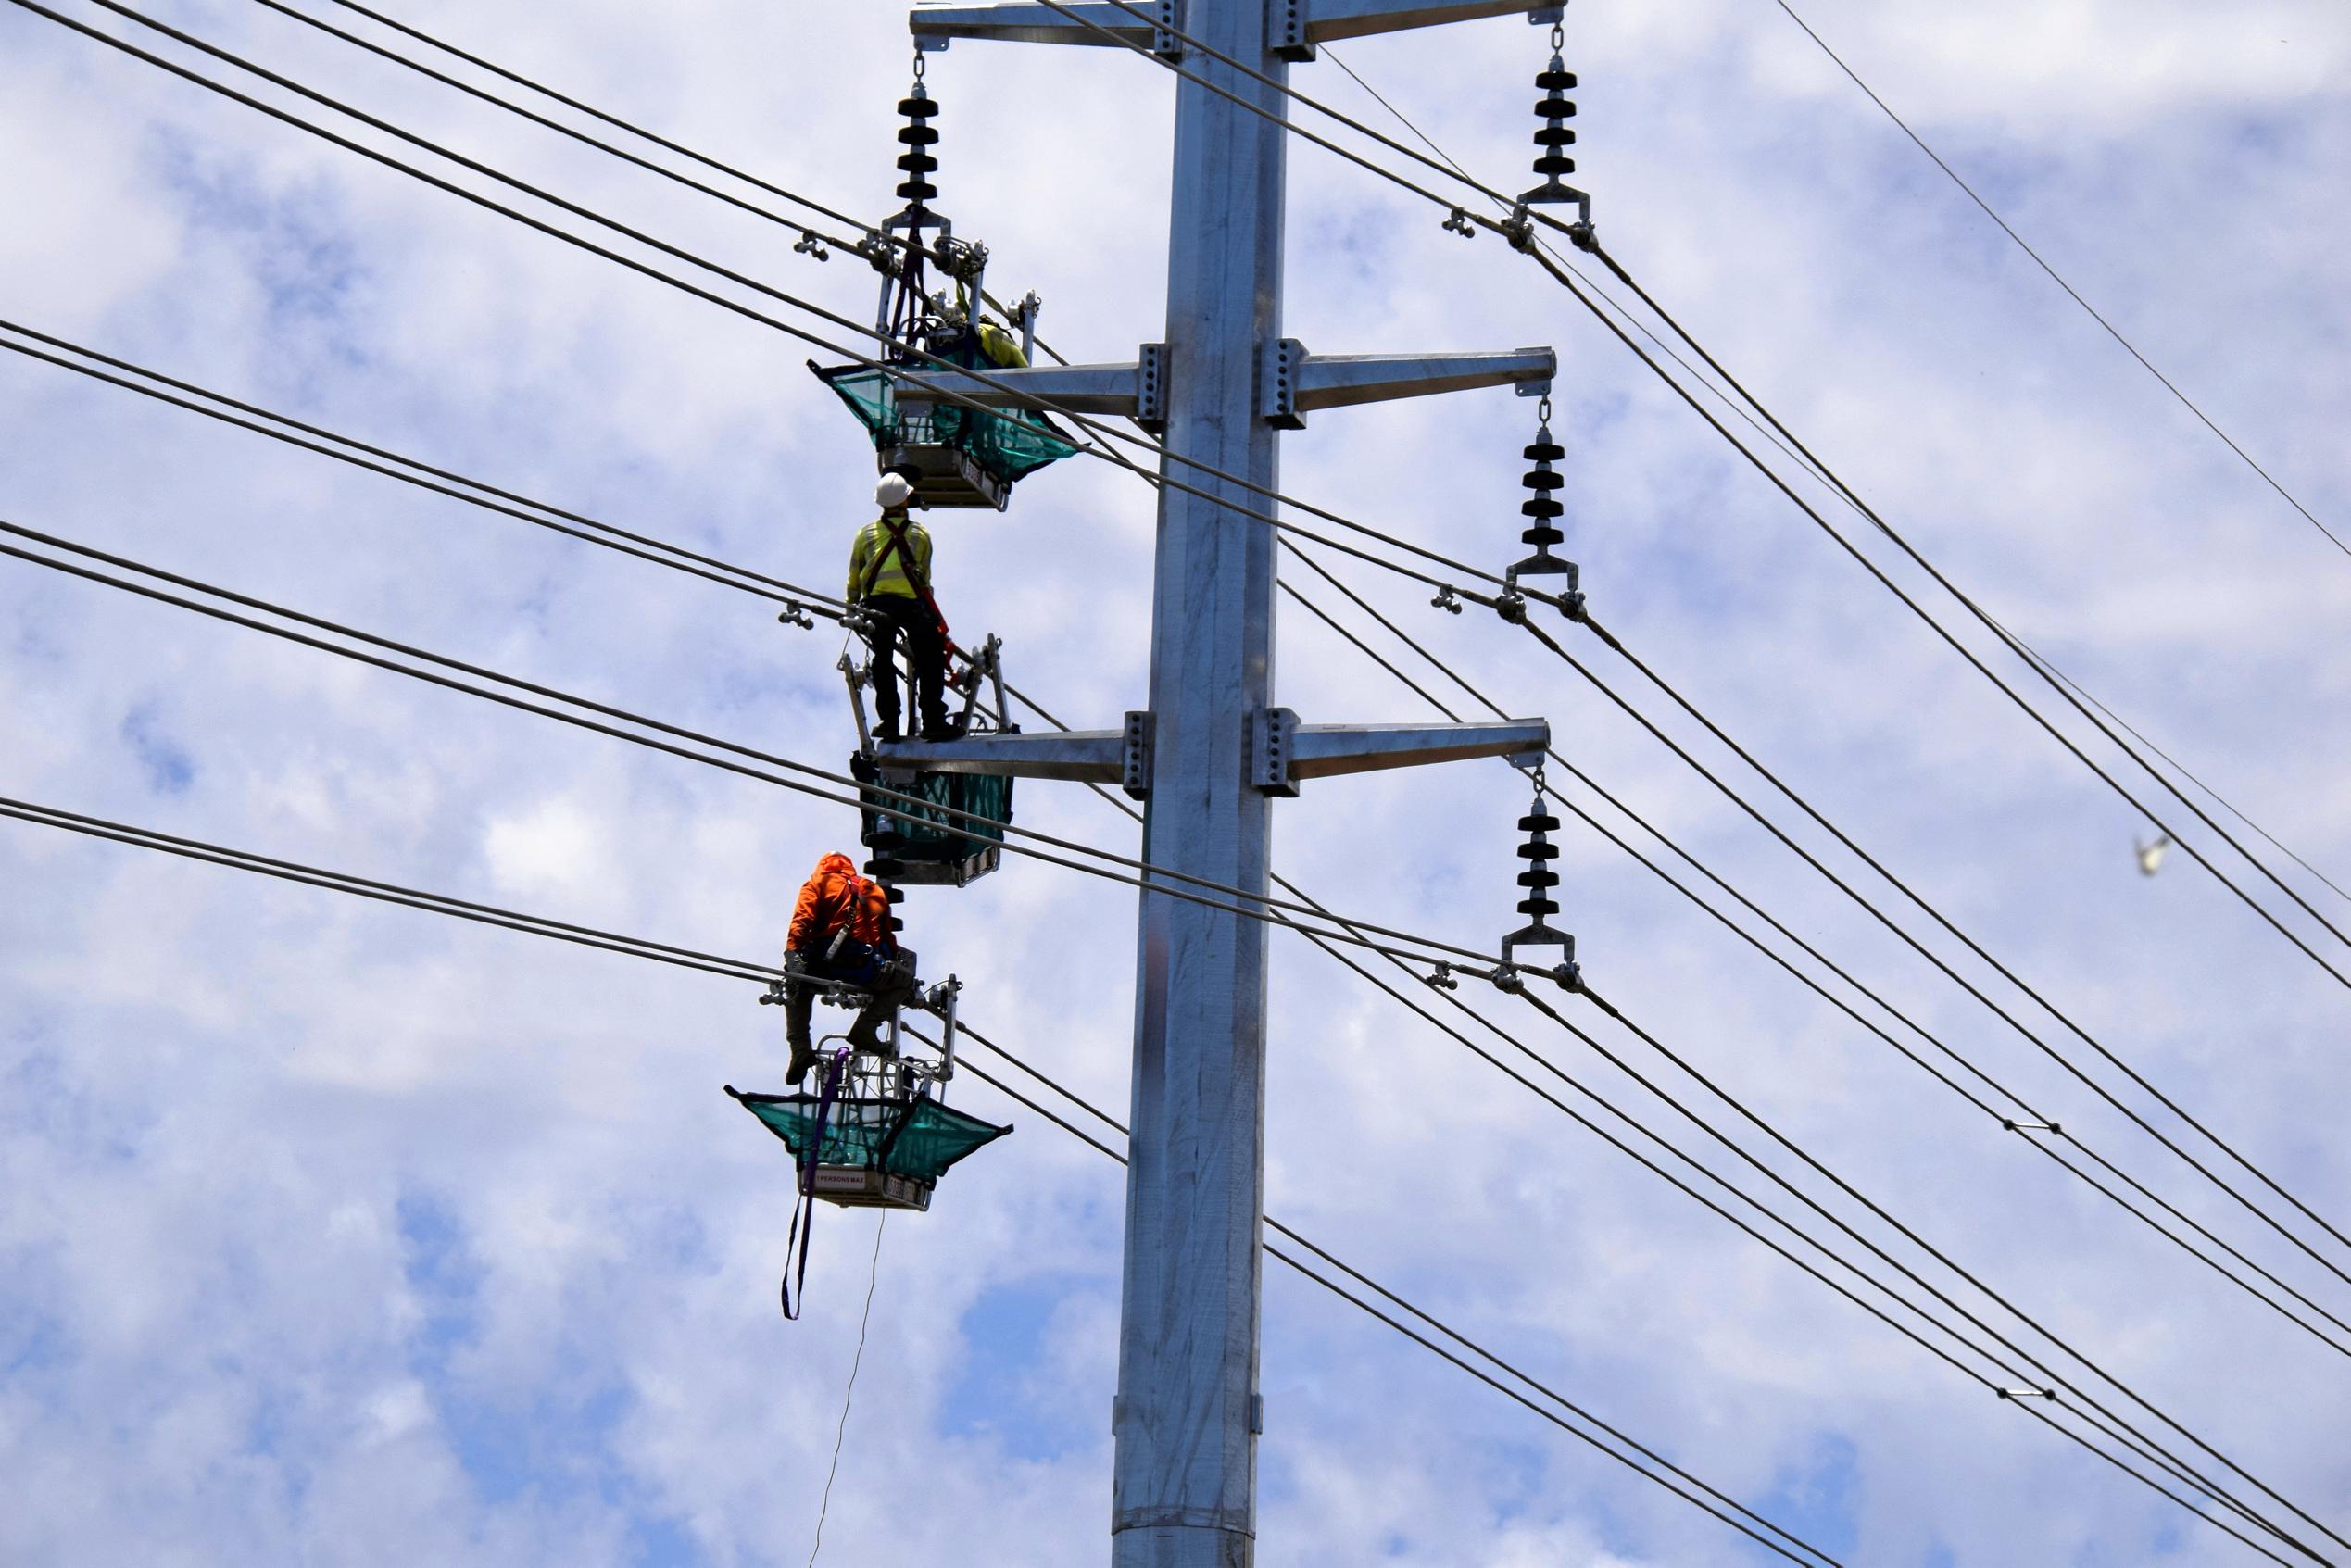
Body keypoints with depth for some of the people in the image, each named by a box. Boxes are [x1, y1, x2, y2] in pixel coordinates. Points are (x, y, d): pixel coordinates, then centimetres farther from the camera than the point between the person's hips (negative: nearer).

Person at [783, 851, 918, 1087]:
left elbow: (801, 919, 0)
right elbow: (887, 937, 29)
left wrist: (792, 952, -11)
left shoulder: (818, 882, 19)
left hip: (820, 963, 0)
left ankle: (800, 1048, 12)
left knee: (796, 987, 34)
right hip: (863, 968, 0)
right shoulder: (875, 890, 29)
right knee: (904, 981, 28)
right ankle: (865, 1028, 9)